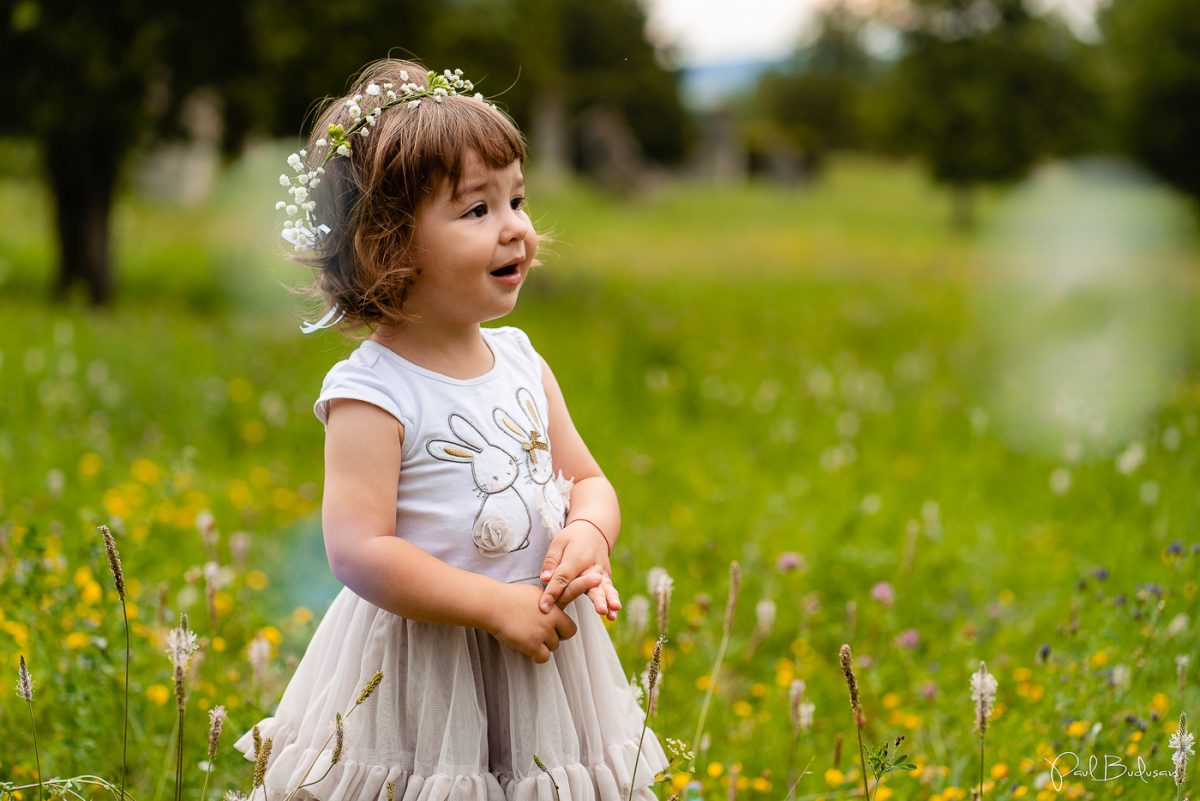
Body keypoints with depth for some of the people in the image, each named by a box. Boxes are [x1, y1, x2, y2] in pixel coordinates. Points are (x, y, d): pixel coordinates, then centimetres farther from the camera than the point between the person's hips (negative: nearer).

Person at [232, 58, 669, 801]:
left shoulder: (523, 363, 5)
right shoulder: (371, 395, -16)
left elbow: (587, 479, 11)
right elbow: (359, 551, -22)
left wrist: (588, 535, -12)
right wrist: (496, 606, -22)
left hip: (542, 652, 6)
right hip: (420, 673, -6)